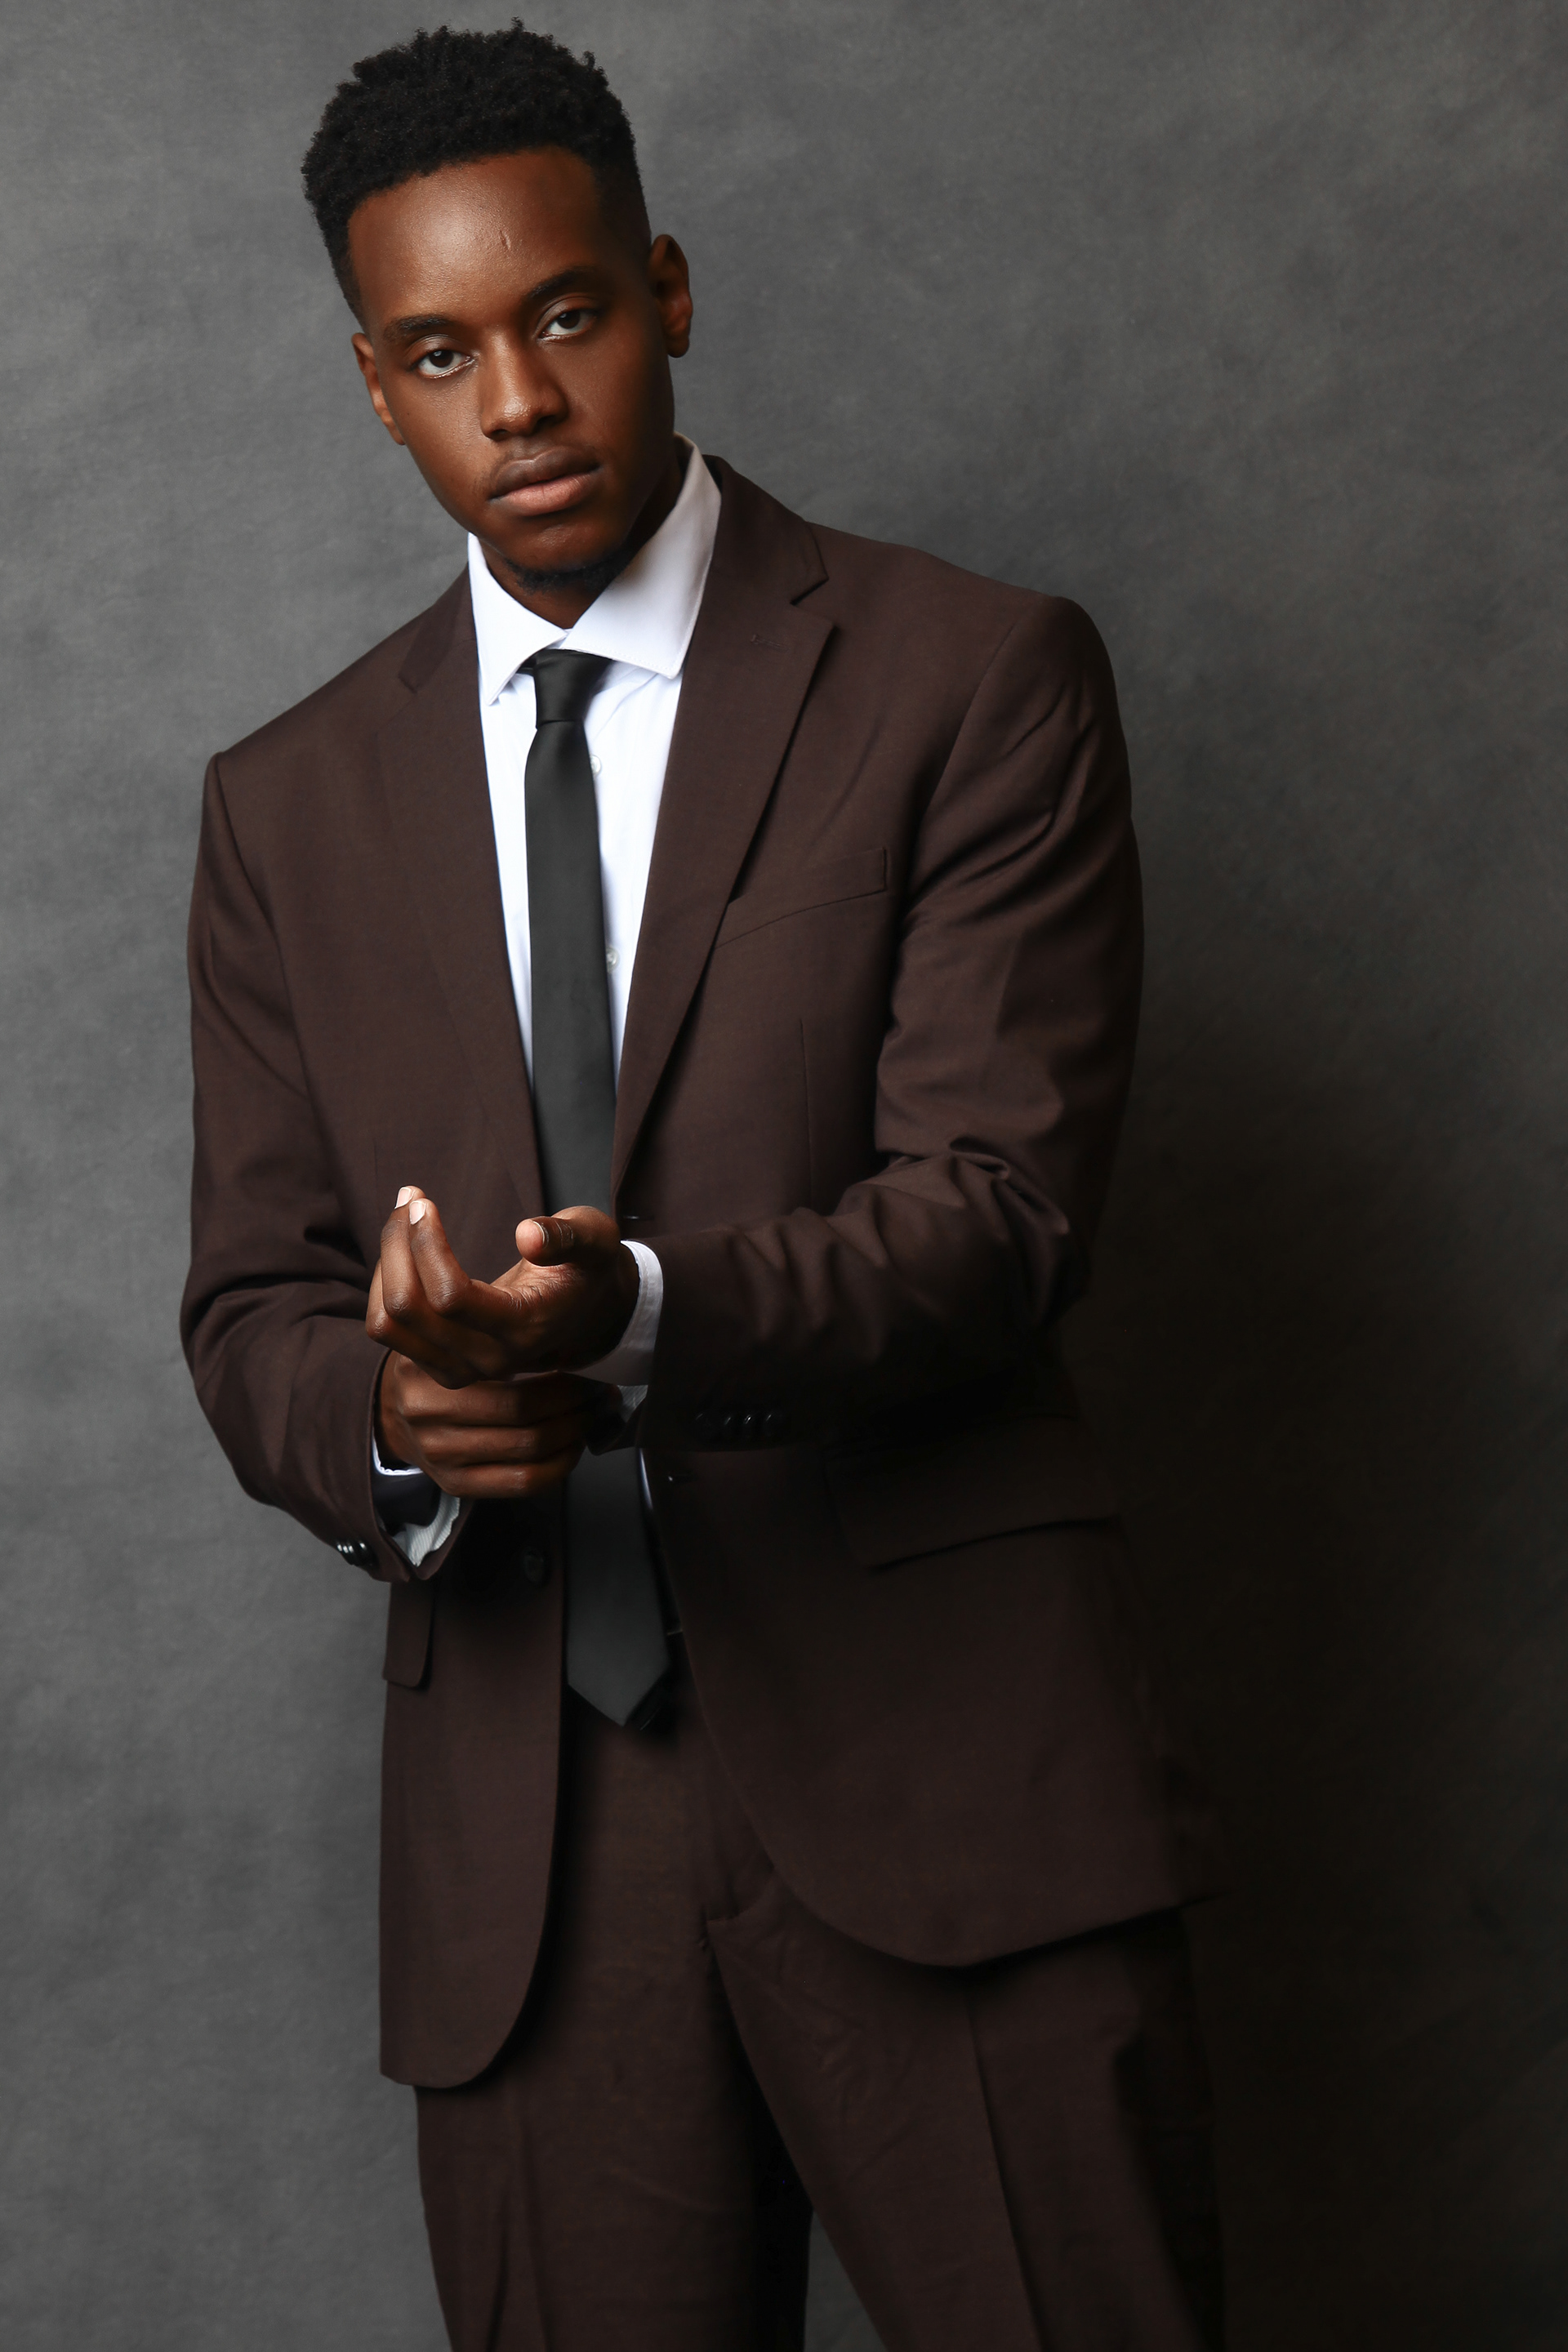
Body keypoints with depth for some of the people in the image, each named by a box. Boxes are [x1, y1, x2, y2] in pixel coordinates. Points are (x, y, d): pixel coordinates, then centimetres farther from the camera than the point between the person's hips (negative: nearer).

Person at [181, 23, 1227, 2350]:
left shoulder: (974, 680, 0)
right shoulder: (292, 805, 12)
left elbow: (999, 1204, -9)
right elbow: (253, 1307, 11)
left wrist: (643, 1312, -28)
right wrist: (394, 1416, -14)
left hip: (940, 1761, -3)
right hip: (523, 1840, 3)